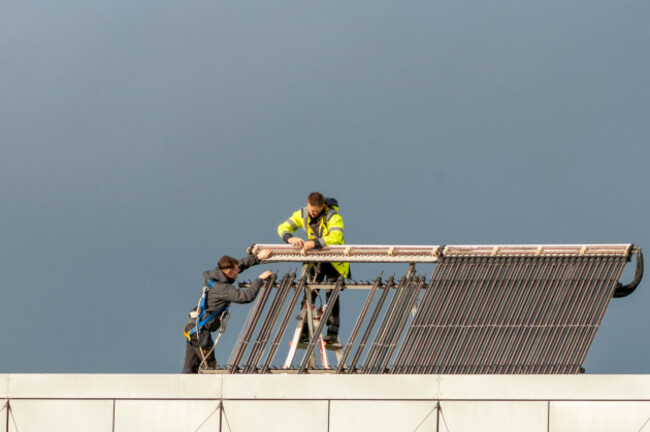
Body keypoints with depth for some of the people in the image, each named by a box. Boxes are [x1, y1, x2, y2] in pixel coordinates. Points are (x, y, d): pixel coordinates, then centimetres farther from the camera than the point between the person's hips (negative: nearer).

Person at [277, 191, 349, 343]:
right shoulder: (302, 214, -6)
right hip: (315, 260, 5)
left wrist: (314, 243, -49)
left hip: (334, 260, -5)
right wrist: (290, 238, -30)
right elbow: (283, 227, -6)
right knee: (308, 293, -3)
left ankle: (333, 334, -8)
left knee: (332, 295, -10)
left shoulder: (333, 217, -22)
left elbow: (335, 238, -37)